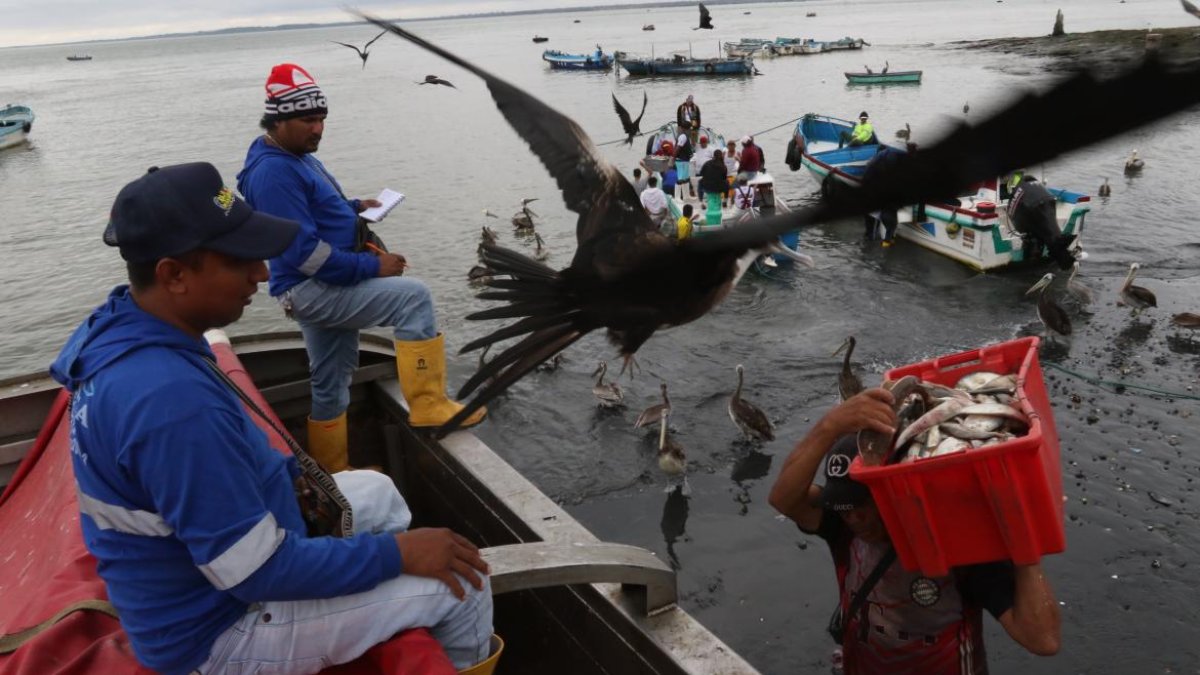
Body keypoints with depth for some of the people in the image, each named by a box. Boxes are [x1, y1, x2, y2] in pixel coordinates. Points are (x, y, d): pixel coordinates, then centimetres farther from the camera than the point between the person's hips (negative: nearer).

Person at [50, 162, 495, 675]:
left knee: (377, 491, 21)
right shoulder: (172, 399, -37)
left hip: (193, 556, 9)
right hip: (214, 628, -9)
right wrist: (398, 553, -21)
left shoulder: (116, 330, -6)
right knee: (458, 582, -6)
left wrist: (295, 474, 5)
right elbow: (260, 572, -30)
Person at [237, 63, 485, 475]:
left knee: (331, 383, 18)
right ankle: (427, 406, -20)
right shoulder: (273, 172, -20)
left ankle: (333, 471, 31)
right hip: (311, 289, -11)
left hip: (325, 287, 11)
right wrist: (371, 266, -23)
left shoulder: (296, 157, 12)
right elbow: (302, 251, -26)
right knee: (413, 296, -24)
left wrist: (351, 208, 11)